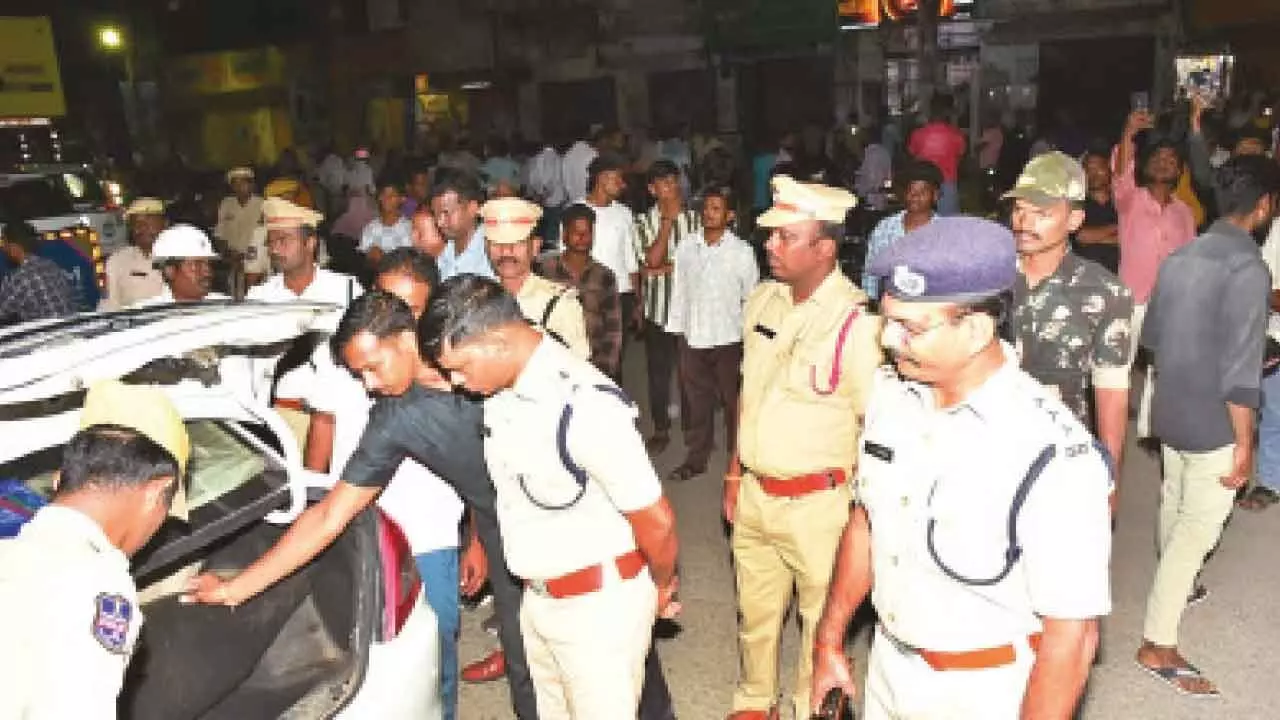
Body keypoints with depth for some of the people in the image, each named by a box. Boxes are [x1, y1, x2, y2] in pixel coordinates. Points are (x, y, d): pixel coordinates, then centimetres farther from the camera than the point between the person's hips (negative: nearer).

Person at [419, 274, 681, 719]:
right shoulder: (503, 386, -5)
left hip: (599, 604, -8)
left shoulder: (586, 407, -30)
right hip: (538, 598, 8)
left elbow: (656, 522, -21)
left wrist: (662, 588, -4)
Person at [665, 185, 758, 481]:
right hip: (692, 336, 3)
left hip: (728, 338, -3)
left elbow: (751, 296, -2)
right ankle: (696, 458, 26)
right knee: (696, 401, 13)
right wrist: (677, 328, 6)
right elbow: (679, 290, 7)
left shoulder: (742, 251, -7)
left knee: (733, 401, 9)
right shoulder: (686, 247, 2)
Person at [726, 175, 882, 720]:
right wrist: (735, 472, 14)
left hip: (818, 504, -6)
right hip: (754, 494, 6)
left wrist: (863, 510, -10)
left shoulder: (856, 323, -20)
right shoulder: (762, 301, 0)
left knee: (821, 619, 16)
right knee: (755, 611, 23)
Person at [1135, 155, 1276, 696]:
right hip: (1213, 425, -8)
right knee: (1197, 530, 1)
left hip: (1170, 413, 8)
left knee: (1174, 510, 26)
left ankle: (1175, 587, 49)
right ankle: (1157, 646, 7)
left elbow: (1151, 336, 13)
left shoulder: (1180, 257, 3)